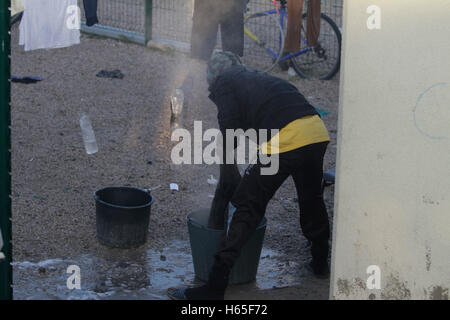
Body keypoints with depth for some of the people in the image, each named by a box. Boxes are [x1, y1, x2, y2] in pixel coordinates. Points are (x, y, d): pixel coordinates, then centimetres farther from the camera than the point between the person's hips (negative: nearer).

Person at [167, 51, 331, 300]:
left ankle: (215, 287, -1)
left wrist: (226, 158, 12)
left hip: (285, 139, -7)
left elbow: (231, 123, -2)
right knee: (311, 199, 29)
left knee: (249, 209, -1)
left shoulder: (223, 84, 13)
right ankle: (320, 263, 47)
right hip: (317, 131, 7)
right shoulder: (258, 77, 35)